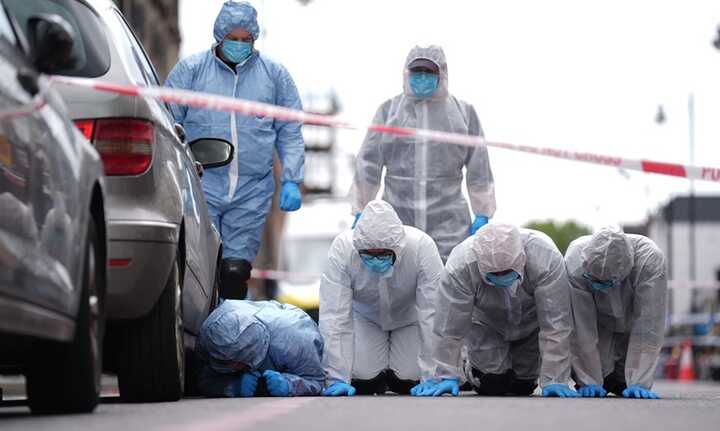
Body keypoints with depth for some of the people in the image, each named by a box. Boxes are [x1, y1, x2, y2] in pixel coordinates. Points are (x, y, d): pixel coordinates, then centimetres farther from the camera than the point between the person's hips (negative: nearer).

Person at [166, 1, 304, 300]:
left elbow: (290, 134, 14)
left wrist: (291, 181, 4)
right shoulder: (190, 70, 6)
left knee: (237, 269, 1)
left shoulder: (275, 75, 11)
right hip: (200, 187, -1)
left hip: (252, 194, 1)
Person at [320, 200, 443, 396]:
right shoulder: (342, 248, -34)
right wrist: (336, 378, -36)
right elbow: (334, 315, -32)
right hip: (365, 315, 0)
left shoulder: (422, 246, -36)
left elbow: (432, 313, -33)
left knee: (408, 382, -17)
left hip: (409, 316, 0)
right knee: (362, 383, -17)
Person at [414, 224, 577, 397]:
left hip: (531, 323, 0)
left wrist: (554, 380, -34)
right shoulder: (460, 265, -39)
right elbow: (450, 326, -28)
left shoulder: (546, 257, -40)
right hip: (486, 324, 0)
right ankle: (470, 369, 24)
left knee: (523, 387, 0)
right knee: (491, 386, -11)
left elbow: (555, 324, -34)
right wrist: (446, 376, -25)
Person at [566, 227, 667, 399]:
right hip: (598, 324, 0)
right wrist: (589, 382, -30)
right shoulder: (574, 264, -36)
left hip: (631, 325, 0)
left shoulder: (651, 260, -38)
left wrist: (638, 383, -38)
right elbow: (581, 327, -30)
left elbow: (648, 326, -36)